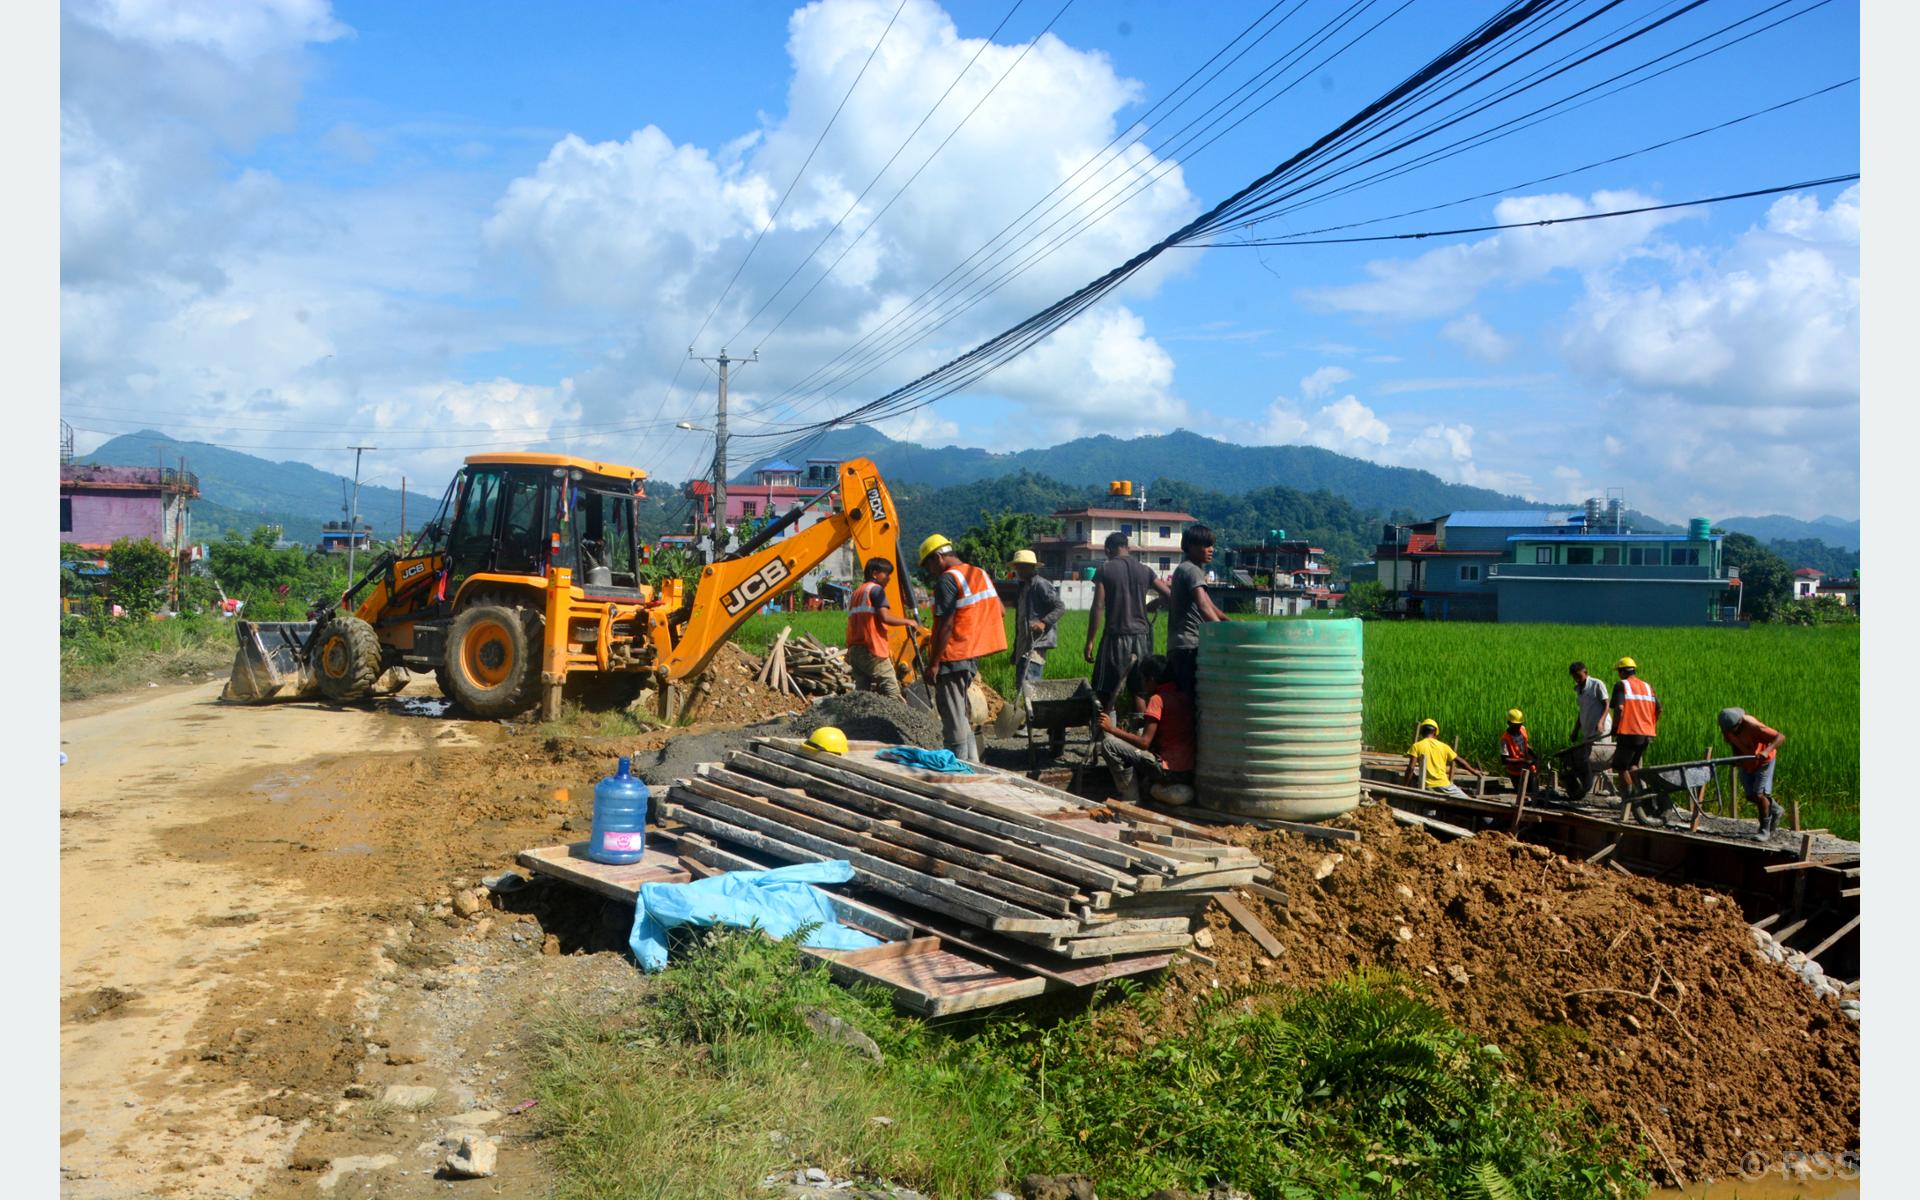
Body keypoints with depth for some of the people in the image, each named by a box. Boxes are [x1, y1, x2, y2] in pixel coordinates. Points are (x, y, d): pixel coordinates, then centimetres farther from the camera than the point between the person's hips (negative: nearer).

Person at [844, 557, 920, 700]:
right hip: (873, 651, -8)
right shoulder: (876, 589, -4)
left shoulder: (855, 593, 23)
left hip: (854, 651, 8)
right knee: (893, 695, -6)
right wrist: (908, 621, -4)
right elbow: (884, 617, -16)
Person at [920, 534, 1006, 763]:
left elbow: (946, 625, -20)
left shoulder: (947, 579, -14)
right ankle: (972, 763, 21)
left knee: (953, 718, -2)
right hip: (973, 657, 9)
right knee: (963, 715, 18)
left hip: (953, 657, -9)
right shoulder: (980, 574, 13)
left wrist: (934, 662, -17)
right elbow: (1000, 612, 16)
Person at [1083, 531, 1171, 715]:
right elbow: (1169, 595, 5)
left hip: (1116, 637, -4)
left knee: (1105, 693, 2)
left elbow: (1098, 607, -8)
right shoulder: (1145, 570, 7)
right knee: (1140, 692, 9)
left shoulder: (1104, 570, -3)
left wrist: (1089, 642, -6)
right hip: (1141, 635, 4)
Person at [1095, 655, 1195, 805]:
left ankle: (1130, 799, -4)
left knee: (1109, 744, -10)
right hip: (1190, 772, 9)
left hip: (1170, 771, -9)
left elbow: (1144, 742, -15)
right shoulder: (1184, 697, 12)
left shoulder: (1157, 699, -11)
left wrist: (1112, 728, -9)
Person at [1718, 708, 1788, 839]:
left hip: (1763, 761, -6)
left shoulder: (1753, 727, -36)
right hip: (1746, 762, 6)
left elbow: (1780, 737, -39)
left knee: (1759, 794, -12)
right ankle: (1774, 811, 37)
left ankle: (1765, 829, 4)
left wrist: (1767, 751, -53)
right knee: (1751, 796, 8)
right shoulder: (1727, 727, -18)